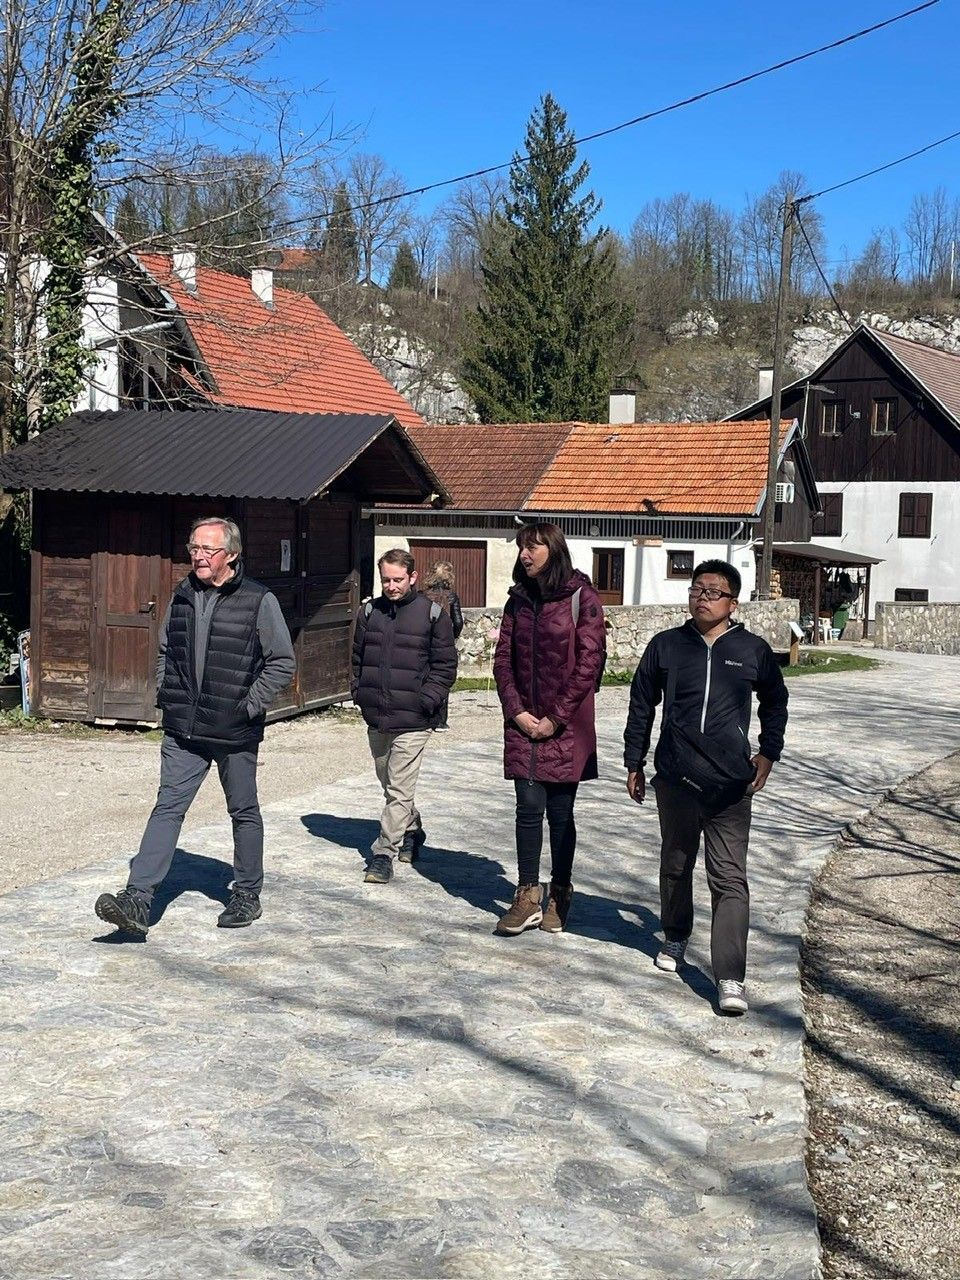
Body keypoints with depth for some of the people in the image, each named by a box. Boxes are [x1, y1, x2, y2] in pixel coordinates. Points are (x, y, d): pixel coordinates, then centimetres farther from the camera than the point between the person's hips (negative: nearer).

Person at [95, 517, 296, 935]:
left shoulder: (259, 601, -8)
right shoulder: (181, 597, 8)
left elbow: (283, 662, -5)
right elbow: (165, 652, 22)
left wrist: (250, 705, -10)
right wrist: (164, 694, 8)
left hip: (235, 733, -4)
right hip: (182, 731, 4)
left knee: (244, 813, 11)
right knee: (167, 808, -4)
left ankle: (247, 896, 25)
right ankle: (137, 899, -9)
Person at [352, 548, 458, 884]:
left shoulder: (432, 614, -4)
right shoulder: (369, 611, 8)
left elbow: (445, 665, -2)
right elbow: (358, 658, 18)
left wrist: (427, 700, -11)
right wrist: (359, 693, 8)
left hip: (412, 721, -5)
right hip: (376, 718, 5)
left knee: (399, 790, -7)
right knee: (390, 785, 18)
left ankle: (384, 854, -3)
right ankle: (412, 832, 39)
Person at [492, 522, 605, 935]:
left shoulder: (581, 597, -6)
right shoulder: (518, 599, 9)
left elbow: (589, 663, -10)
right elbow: (503, 658, 9)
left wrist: (556, 718, -11)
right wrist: (516, 711, -4)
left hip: (566, 726, -4)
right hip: (523, 724, 4)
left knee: (560, 812, 4)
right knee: (529, 808, 2)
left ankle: (560, 896, 18)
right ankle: (528, 897, 9)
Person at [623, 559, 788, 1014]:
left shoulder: (753, 650, 1)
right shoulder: (666, 646, 3)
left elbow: (775, 703, 18)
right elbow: (641, 705, 12)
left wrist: (767, 754, 10)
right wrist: (634, 763, 12)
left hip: (730, 784, -2)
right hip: (675, 777, 2)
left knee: (729, 878, -7)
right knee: (675, 865, 19)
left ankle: (730, 977, -9)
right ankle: (675, 939, 42)